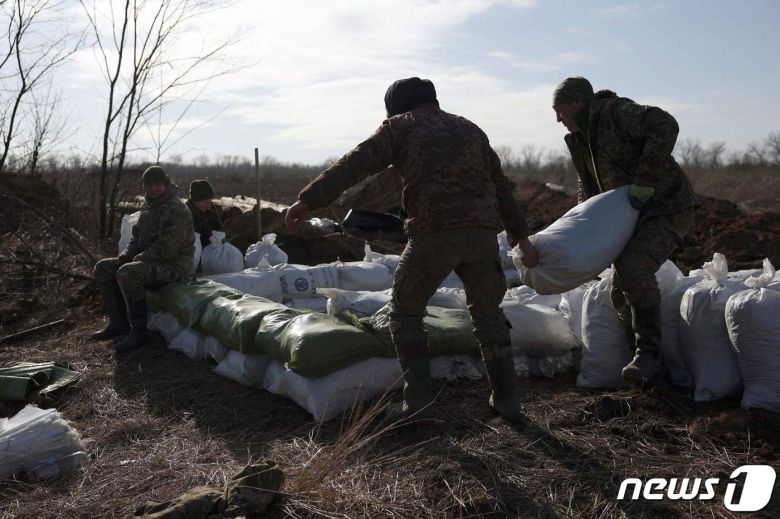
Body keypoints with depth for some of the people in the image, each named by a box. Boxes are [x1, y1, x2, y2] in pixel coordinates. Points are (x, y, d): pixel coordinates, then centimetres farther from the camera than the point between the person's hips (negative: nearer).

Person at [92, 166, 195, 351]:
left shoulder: (176, 210, -18)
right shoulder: (148, 207, 14)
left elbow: (165, 249, -24)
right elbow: (138, 236, 21)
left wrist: (139, 259, -15)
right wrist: (125, 256, 2)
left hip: (172, 266, -10)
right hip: (151, 262, 10)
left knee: (126, 273, -33)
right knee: (102, 268, 7)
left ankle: (139, 330, -22)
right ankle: (118, 323, 7)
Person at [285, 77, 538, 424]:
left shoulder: (401, 125, 11)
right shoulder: (469, 128, 27)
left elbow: (355, 164, -3)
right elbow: (501, 186, 25)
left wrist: (309, 199, -7)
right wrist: (521, 236, 29)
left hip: (434, 232, -5)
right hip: (483, 232, 5)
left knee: (406, 311, 12)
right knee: (487, 311, 22)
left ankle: (417, 402, 6)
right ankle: (506, 399, 23)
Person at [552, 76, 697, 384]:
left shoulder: (617, 113, -16)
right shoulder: (580, 138, 11)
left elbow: (665, 126, -31)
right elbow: (587, 185, 23)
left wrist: (644, 183, -31)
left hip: (668, 208, -10)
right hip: (635, 215, 10)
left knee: (634, 268, -28)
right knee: (620, 290, 7)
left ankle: (648, 352, -18)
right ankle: (645, 359, 19)